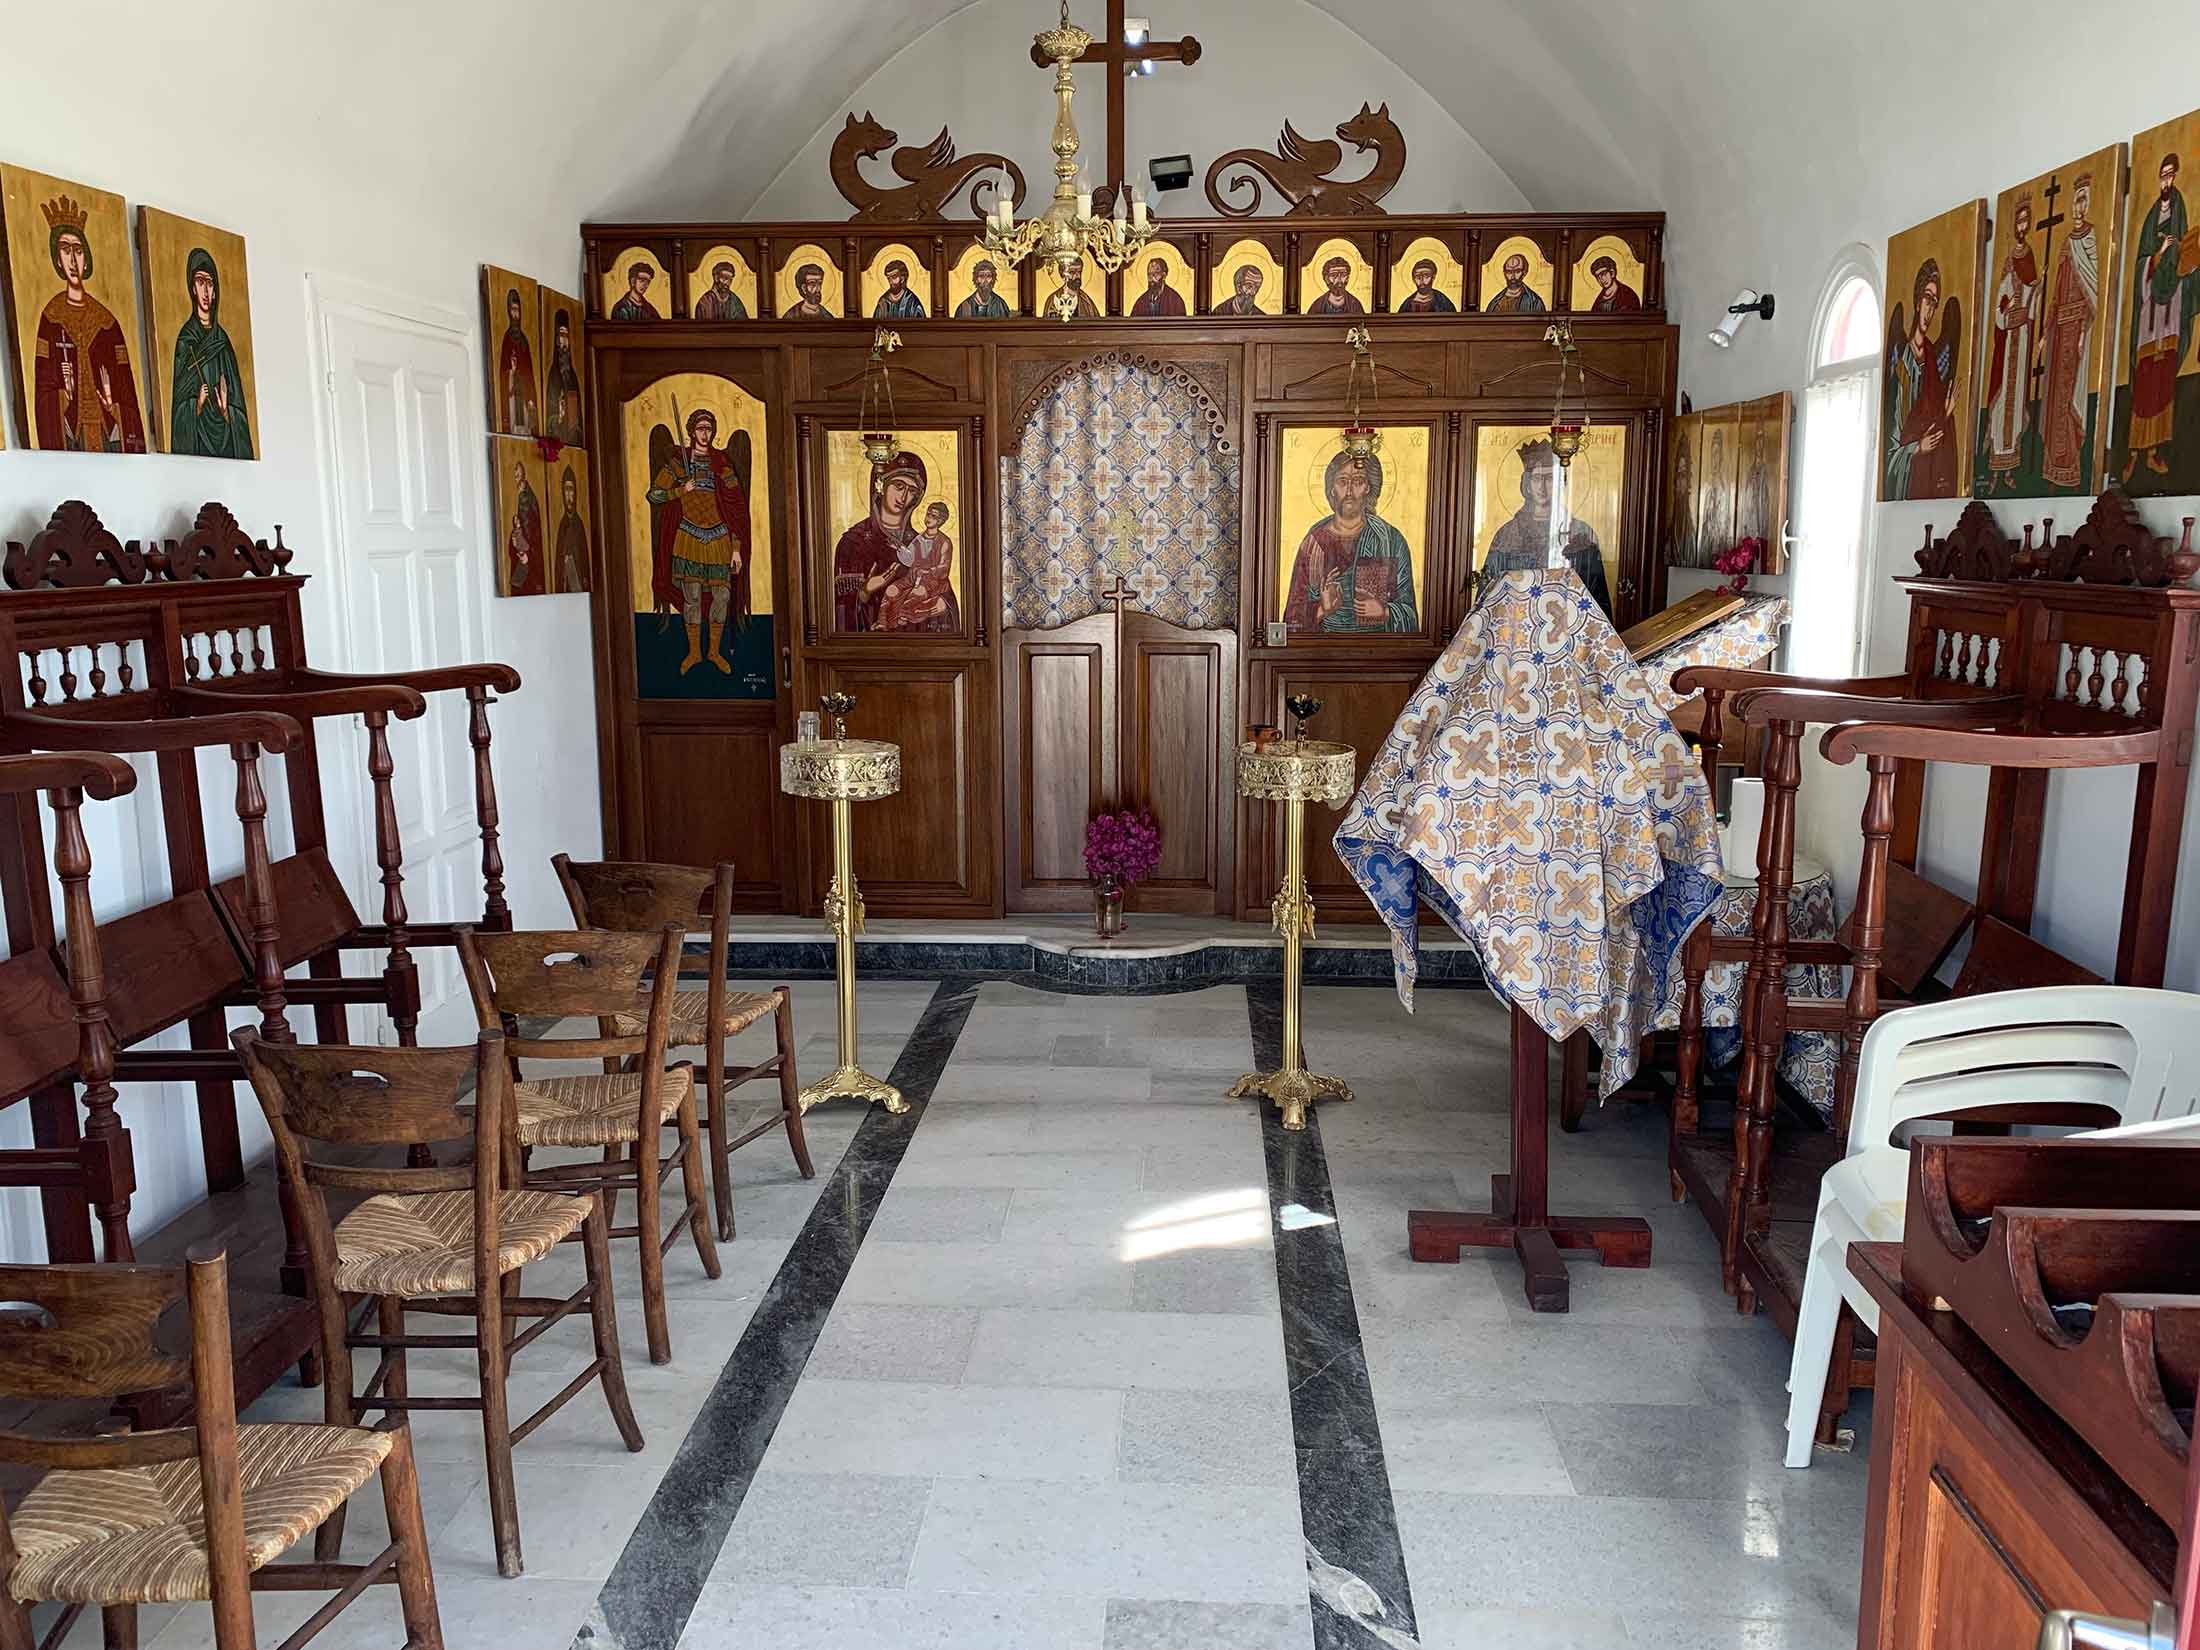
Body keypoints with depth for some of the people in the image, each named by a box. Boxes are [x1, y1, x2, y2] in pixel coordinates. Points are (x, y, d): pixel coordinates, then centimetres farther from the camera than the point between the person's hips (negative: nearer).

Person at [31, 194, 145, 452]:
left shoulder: (106, 320, 11)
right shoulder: (51, 317, 4)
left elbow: (127, 392, 7)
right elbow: (44, 391, -2)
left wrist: (135, 447, -2)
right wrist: (53, 449, -13)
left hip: (110, 431, 2)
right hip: (70, 431, -2)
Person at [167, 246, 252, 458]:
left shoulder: (222, 339, 14)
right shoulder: (186, 338, 2)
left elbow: (237, 405, 11)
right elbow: (180, 405, -3)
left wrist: (225, 409, -7)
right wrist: (197, 404, -21)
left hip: (226, 436, 4)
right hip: (198, 436, -4)